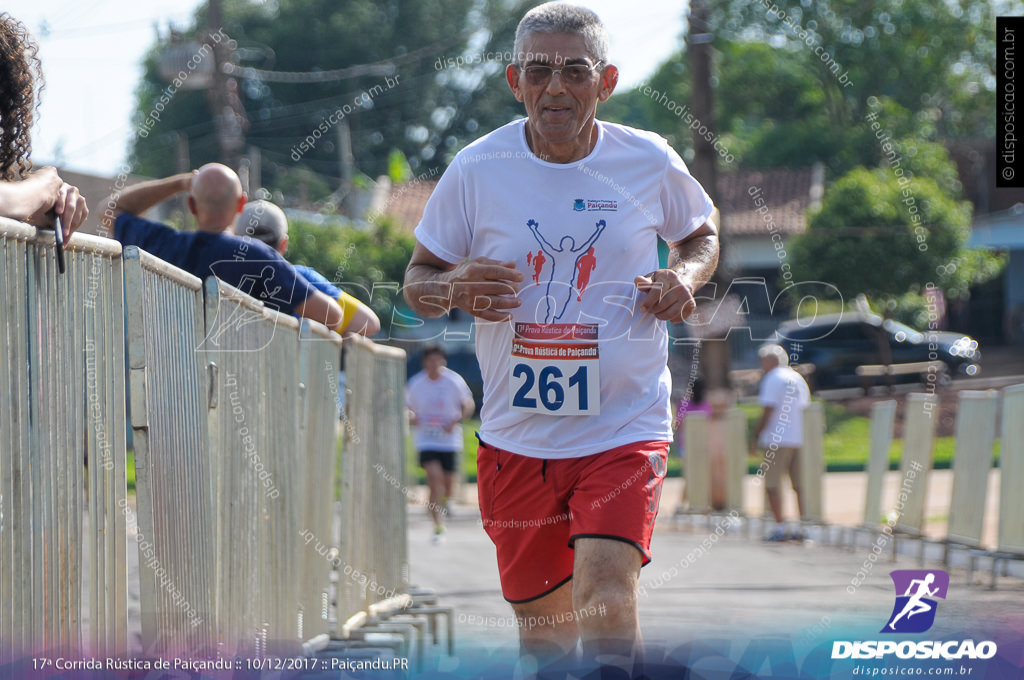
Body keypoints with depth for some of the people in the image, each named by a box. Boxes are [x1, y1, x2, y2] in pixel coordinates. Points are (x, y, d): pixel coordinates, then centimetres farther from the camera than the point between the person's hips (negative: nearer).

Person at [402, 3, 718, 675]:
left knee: (606, 602, -23)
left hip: (625, 427, -2)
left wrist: (686, 277, -5)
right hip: (515, 437, 2)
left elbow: (702, 233, 18)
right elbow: (417, 279, 7)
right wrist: (452, 290, -17)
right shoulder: (476, 169, -3)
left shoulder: (651, 162, -3)